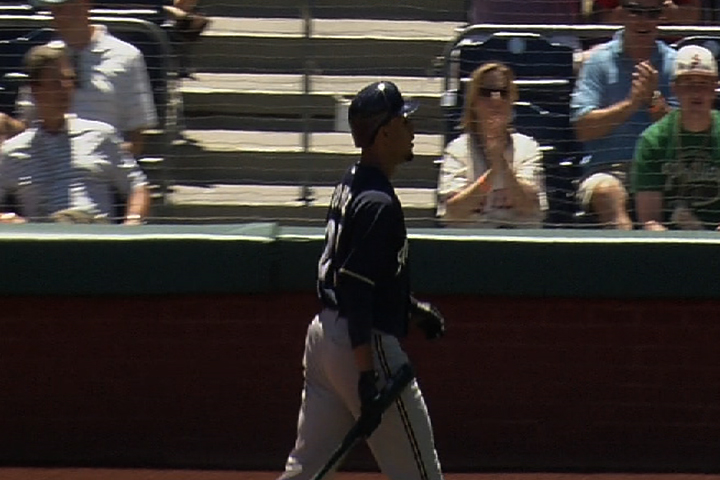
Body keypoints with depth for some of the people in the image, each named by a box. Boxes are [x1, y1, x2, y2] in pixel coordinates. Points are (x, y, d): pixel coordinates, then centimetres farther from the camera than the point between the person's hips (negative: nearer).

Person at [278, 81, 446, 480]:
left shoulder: (349, 186, 12)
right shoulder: (378, 203, -18)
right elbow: (355, 293, -23)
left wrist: (410, 309, 19)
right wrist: (367, 377, -25)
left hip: (323, 334, 10)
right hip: (365, 344, -10)